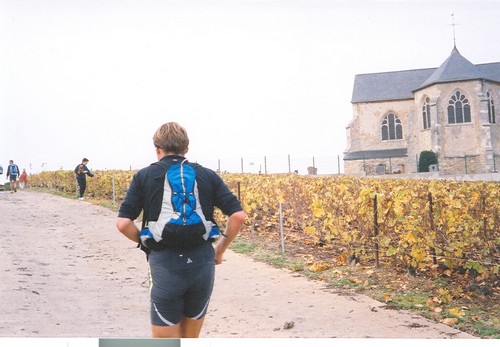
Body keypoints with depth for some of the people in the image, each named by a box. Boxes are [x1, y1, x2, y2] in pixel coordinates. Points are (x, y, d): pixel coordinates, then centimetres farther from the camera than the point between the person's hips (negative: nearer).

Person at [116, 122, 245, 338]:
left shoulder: (144, 176, 4)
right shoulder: (207, 175, 9)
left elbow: (123, 223, -5)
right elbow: (238, 216, 1)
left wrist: (145, 241, 13)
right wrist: (220, 249, 13)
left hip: (165, 265, -3)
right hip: (202, 264, 3)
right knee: (190, 341, 21)